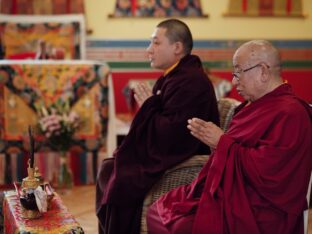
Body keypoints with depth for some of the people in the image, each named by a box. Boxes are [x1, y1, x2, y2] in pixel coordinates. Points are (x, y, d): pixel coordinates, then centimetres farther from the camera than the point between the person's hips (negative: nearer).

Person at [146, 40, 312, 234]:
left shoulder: (289, 114, -17)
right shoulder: (256, 105, 15)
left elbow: (265, 171, -24)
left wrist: (222, 142, -15)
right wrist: (213, 140, 2)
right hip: (227, 195, 10)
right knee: (157, 212, 3)